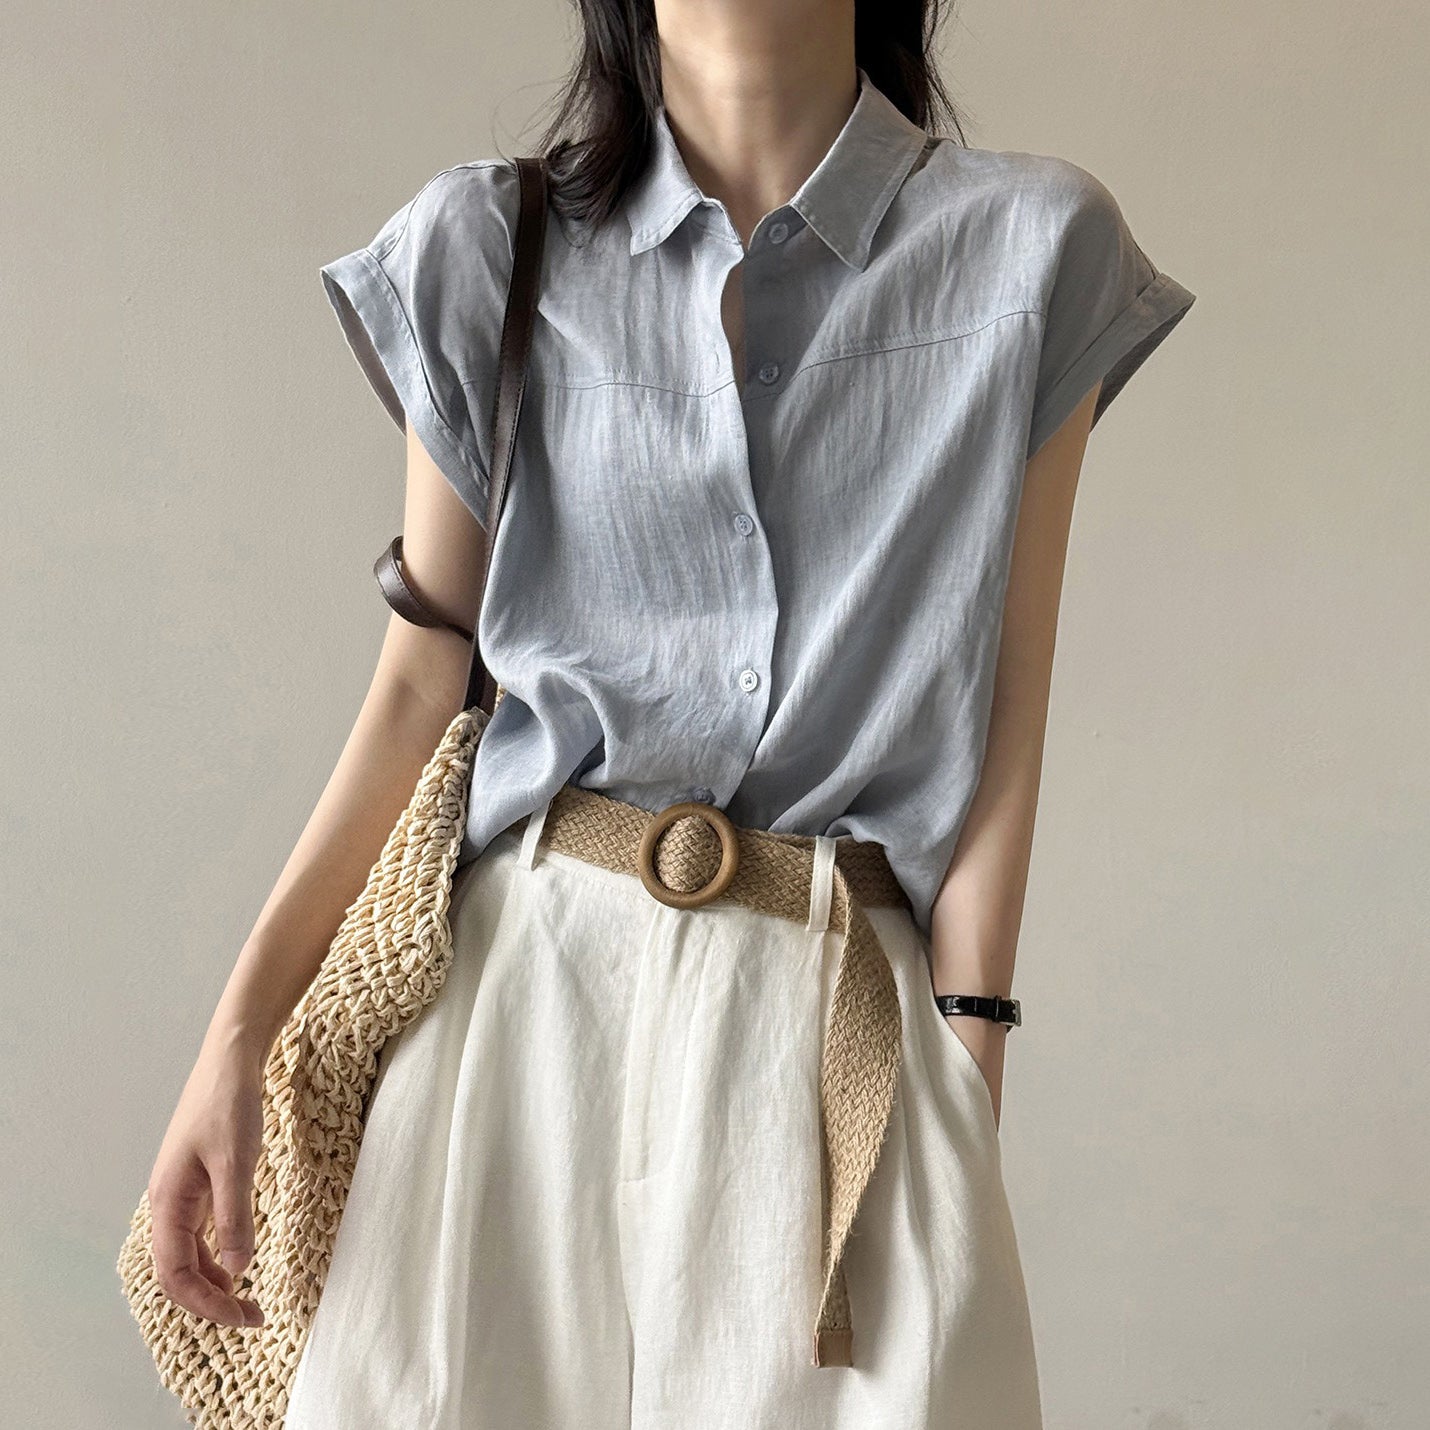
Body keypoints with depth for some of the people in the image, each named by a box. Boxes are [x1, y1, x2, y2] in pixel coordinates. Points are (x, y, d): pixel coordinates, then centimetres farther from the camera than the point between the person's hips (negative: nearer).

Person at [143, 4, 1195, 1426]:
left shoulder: (1036, 248, 0)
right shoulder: (485, 249, 3)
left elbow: (1003, 721, -1)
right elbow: (424, 682, 4)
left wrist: (968, 1079, -5)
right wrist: (237, 1031, 0)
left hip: (843, 1022, 0)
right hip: (523, 984, 1)